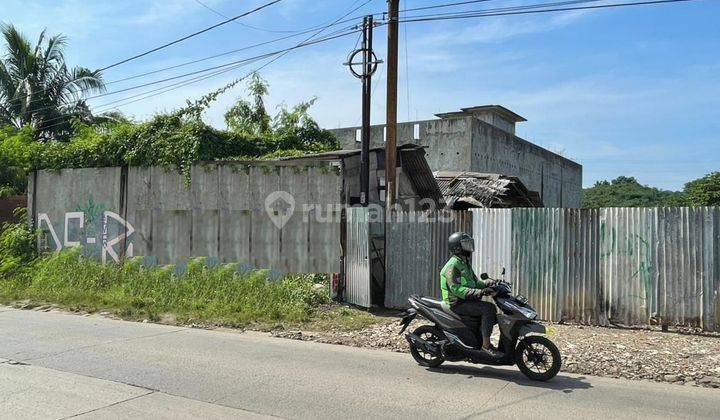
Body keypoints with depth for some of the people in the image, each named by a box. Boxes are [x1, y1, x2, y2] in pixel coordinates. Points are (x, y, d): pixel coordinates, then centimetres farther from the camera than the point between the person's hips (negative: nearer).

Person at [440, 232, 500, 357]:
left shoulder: (465, 263, 17)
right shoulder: (452, 265, -15)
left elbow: (475, 282, 20)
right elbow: (455, 288, -25)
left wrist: (490, 283, 3)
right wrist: (478, 292, -32)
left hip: (467, 300, 10)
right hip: (457, 304, -10)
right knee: (488, 308, -24)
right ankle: (486, 344, -22)